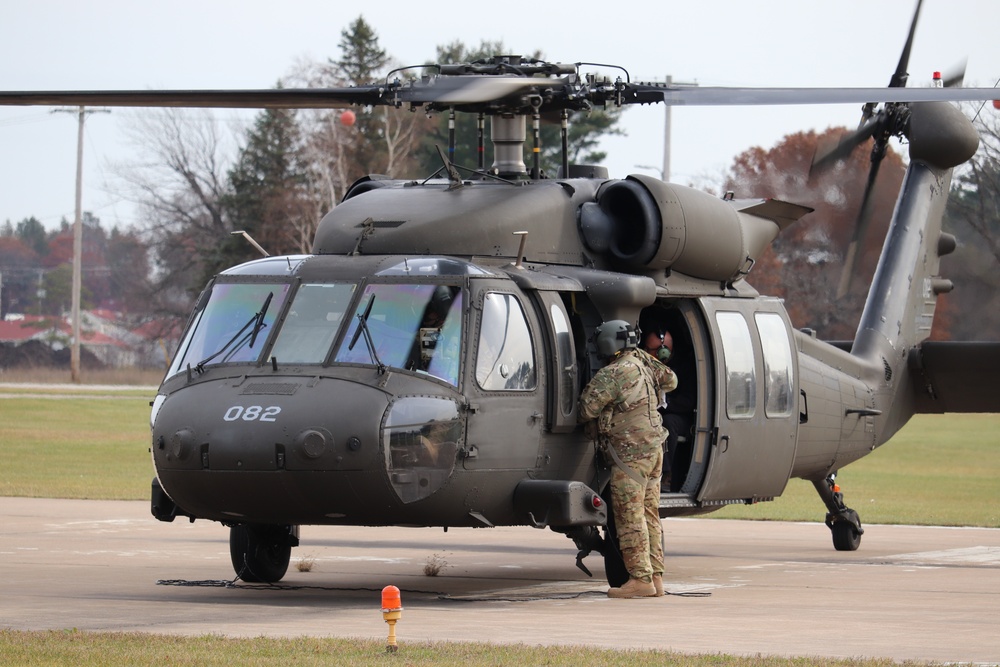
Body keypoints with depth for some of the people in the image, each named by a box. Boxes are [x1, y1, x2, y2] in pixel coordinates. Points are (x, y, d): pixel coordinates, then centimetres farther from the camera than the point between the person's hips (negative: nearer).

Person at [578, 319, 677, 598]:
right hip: (654, 448, 9)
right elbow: (670, 380, 26)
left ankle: (641, 579, -9)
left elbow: (587, 410, -10)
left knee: (630, 516, -6)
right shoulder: (641, 361, 9)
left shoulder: (611, 375, -15)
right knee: (649, 515, 11)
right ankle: (655, 578, 11)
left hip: (631, 452, -9)